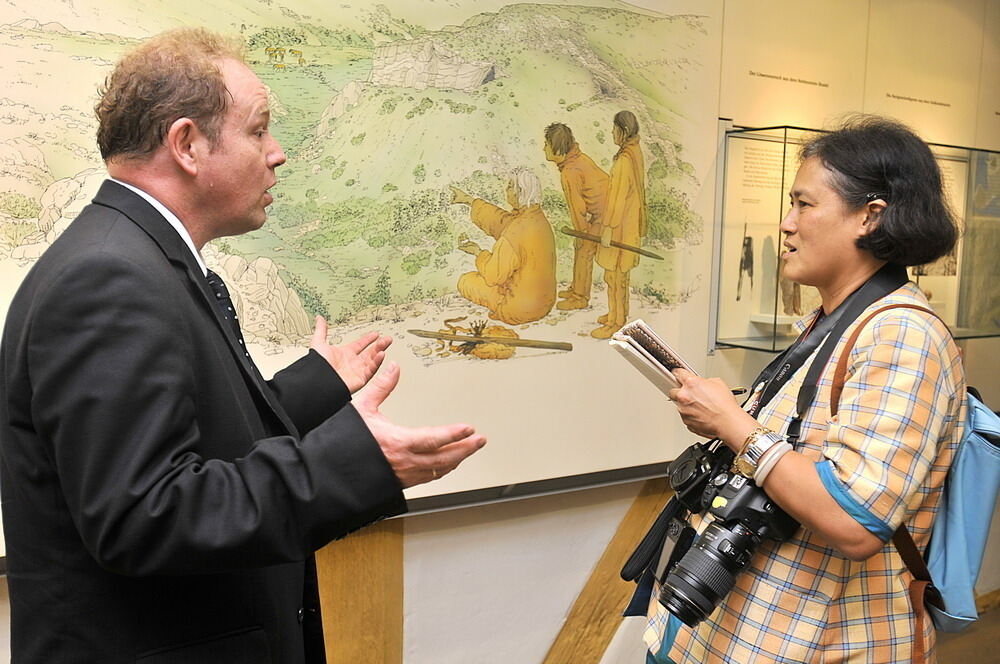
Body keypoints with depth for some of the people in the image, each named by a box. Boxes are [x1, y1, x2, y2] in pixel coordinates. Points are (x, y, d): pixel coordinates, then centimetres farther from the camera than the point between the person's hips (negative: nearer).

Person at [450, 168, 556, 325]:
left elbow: (494, 275, -21)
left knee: (465, 282, 5)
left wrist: (479, 253, -2)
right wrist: (468, 200, 24)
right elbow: (501, 220, 16)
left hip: (522, 308, -9)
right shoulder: (537, 218, -2)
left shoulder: (518, 231, -28)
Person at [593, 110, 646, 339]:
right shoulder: (636, 152, 7)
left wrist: (608, 229, -20)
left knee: (614, 273, -1)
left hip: (621, 225, -10)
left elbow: (618, 196, -24)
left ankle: (616, 323, 8)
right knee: (620, 272, 19)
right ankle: (619, 313, 32)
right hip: (630, 221, 10)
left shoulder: (625, 159, -23)